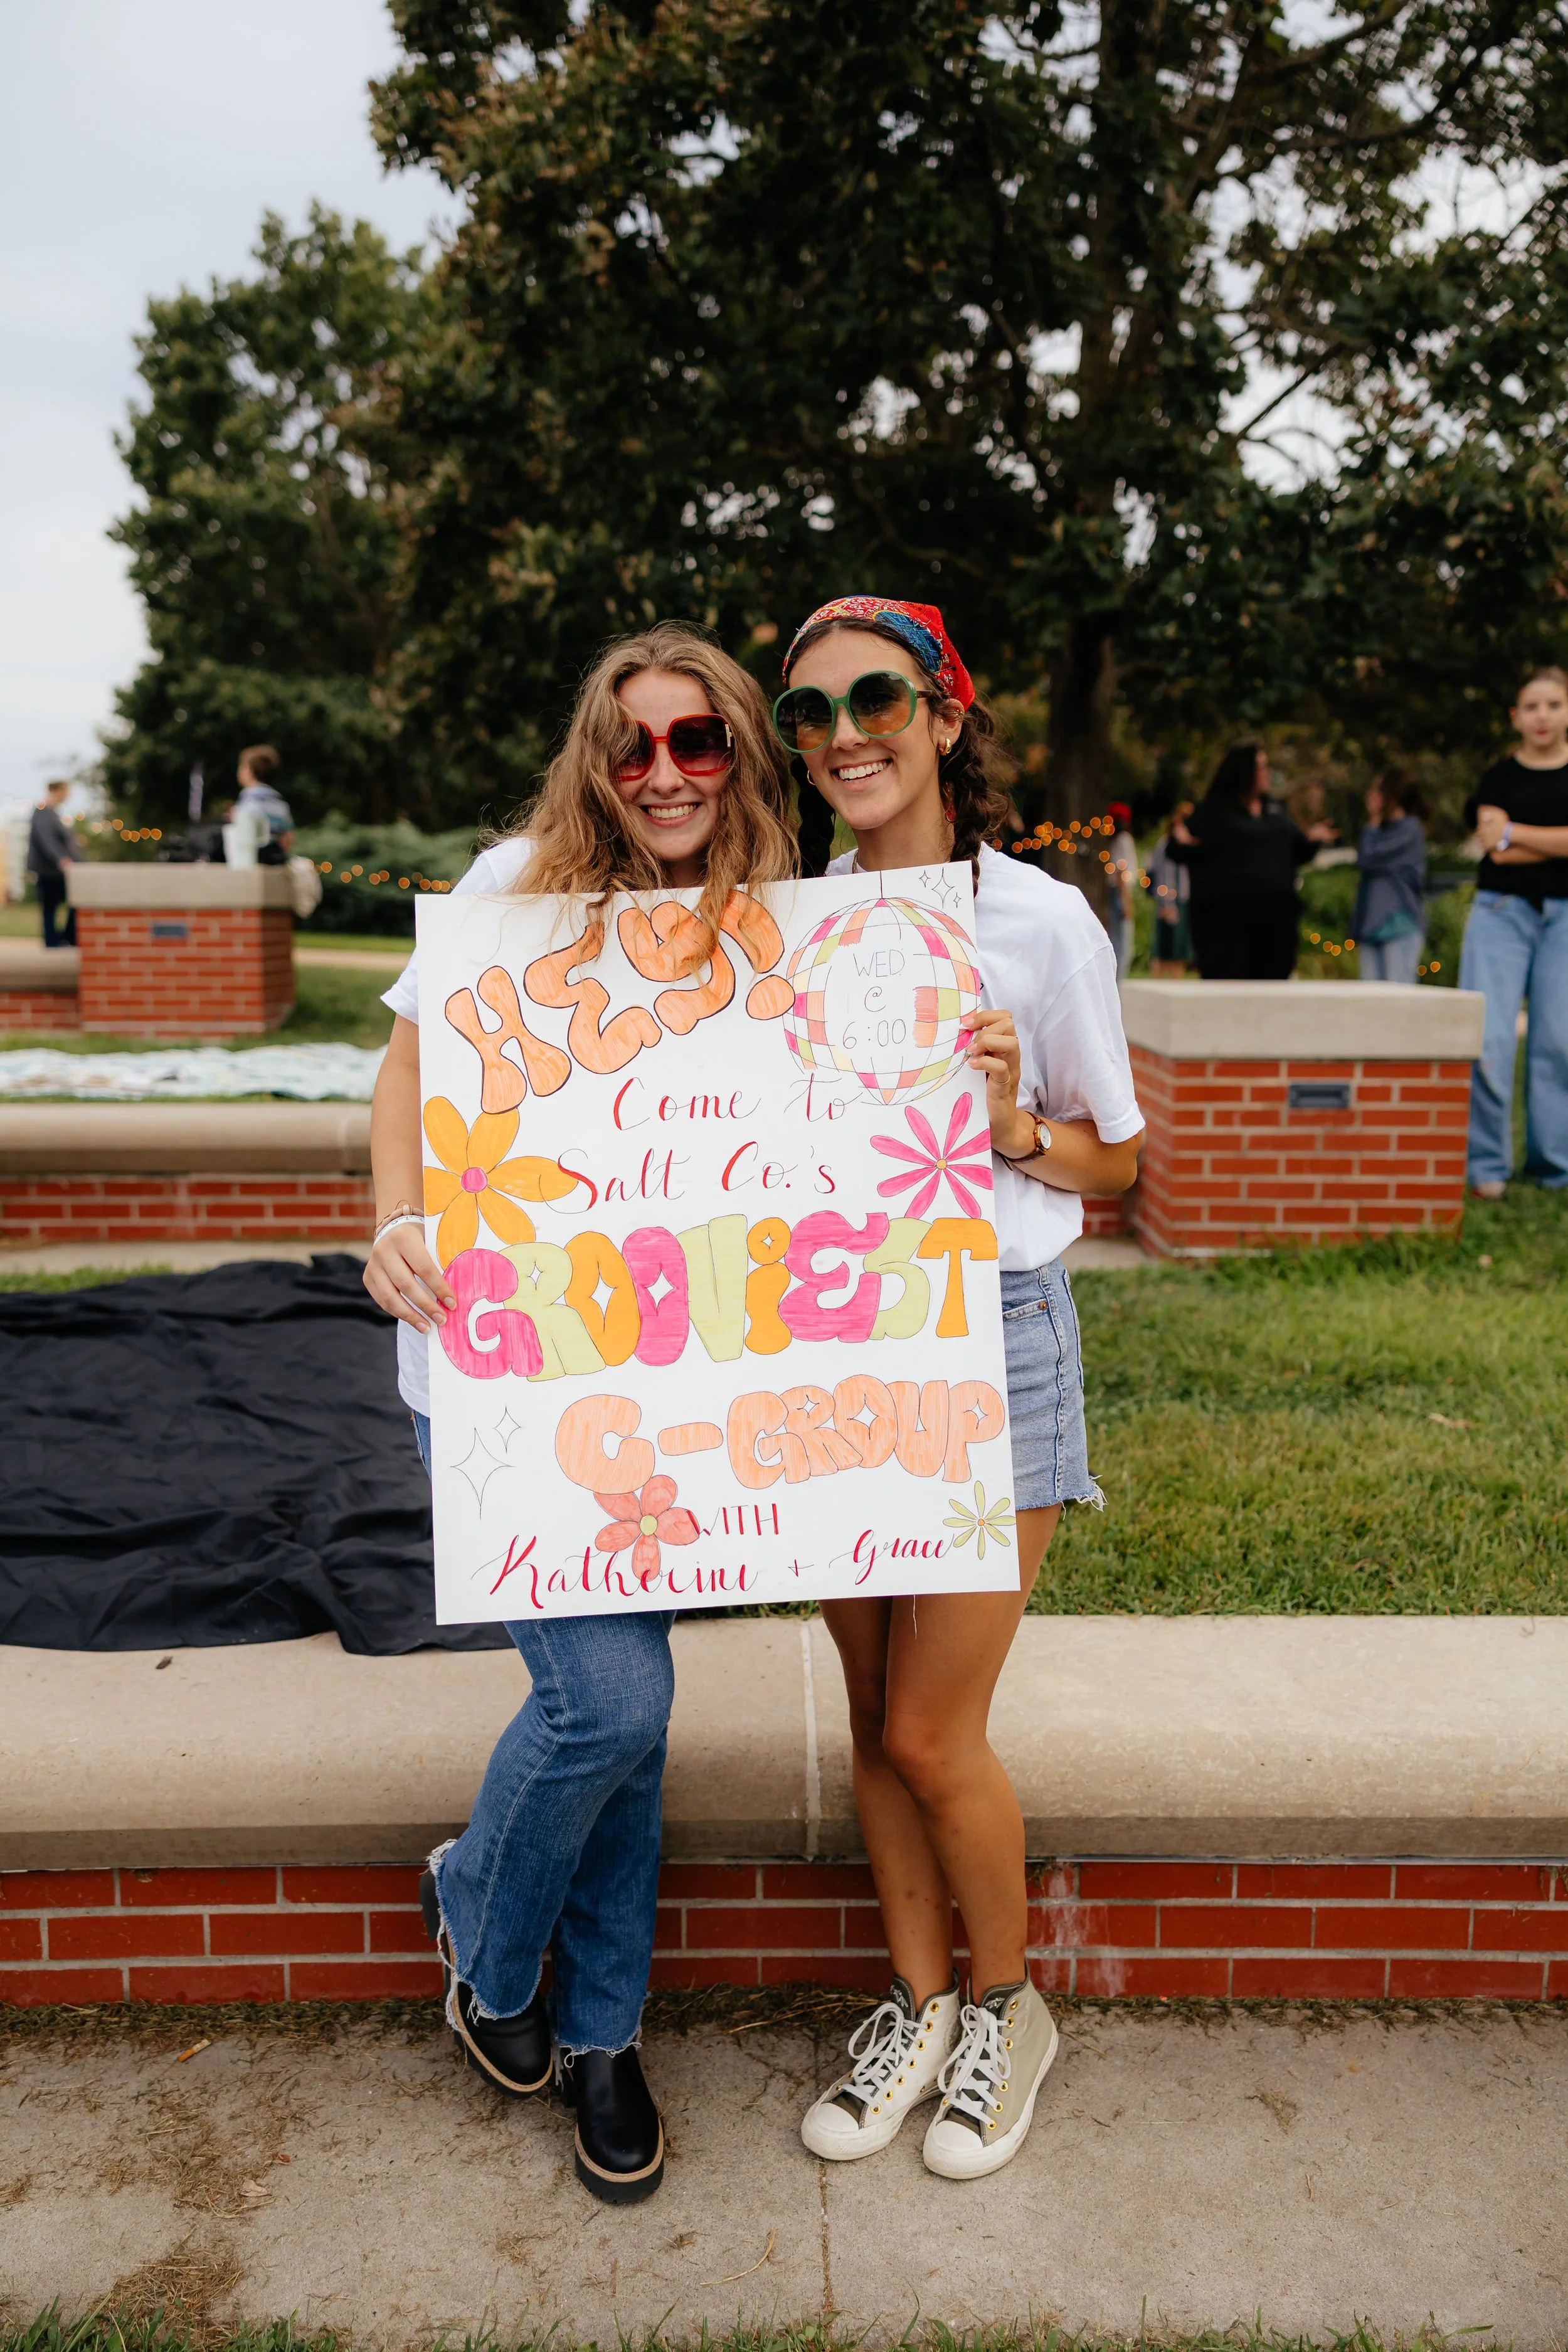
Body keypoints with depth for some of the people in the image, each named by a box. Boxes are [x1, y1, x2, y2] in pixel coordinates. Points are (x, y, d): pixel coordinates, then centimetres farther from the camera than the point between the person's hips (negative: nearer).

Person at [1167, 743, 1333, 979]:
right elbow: (1185, 855, -4)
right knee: (1226, 979, -8)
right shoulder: (1212, 811, 1)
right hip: (1225, 912, -6)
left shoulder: (1275, 811, 18)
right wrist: (1182, 843, -24)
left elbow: (1295, 853, 24)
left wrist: (1310, 840, 6)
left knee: (1274, 977, 7)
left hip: (1276, 911, 6)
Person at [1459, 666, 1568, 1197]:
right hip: (1502, 911, -1)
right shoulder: (1499, 776, 7)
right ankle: (1487, 1165, -1)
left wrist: (1514, 831, -6)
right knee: (1489, 1039, -9)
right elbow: (1495, 848, -7)